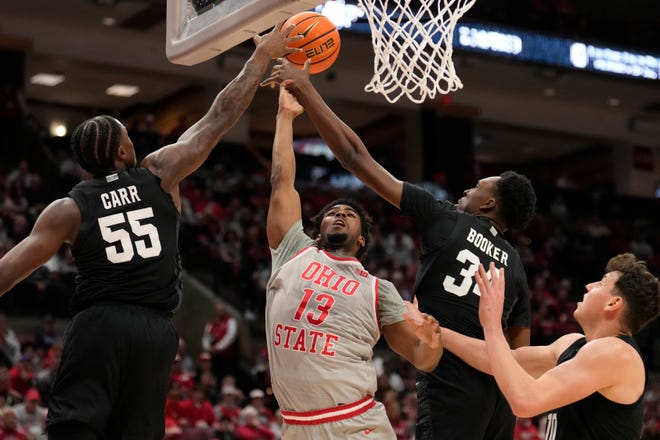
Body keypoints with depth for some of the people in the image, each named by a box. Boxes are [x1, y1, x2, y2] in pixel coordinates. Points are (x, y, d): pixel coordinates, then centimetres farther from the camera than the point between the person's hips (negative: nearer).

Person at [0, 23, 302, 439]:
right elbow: (219, 118, 9)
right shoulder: (160, 174, 6)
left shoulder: (70, 209, 5)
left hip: (98, 324, -1)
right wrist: (263, 56, 16)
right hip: (155, 329, 2)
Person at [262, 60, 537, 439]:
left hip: (451, 385, -7)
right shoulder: (515, 263, 17)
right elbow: (521, 349, 18)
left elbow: (357, 158, -1)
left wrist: (305, 91, 4)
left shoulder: (444, 219, 1)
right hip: (498, 392, 7)